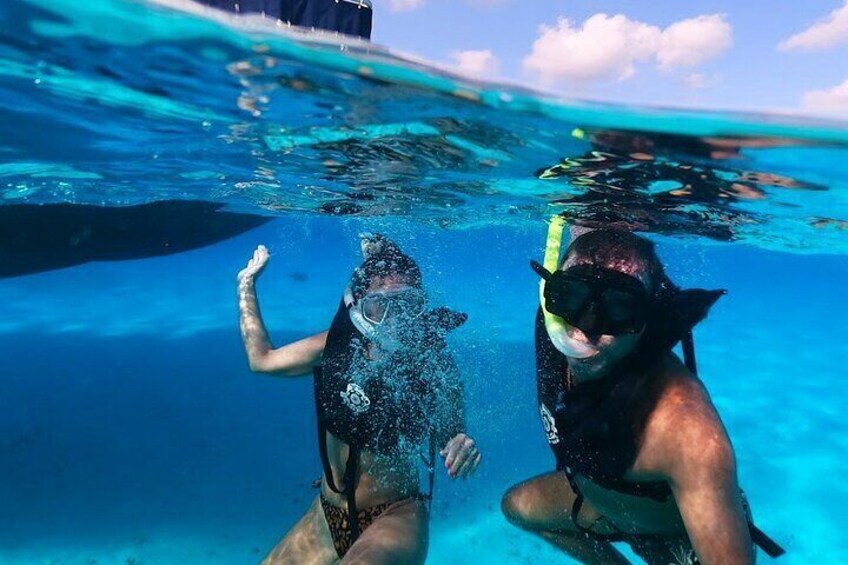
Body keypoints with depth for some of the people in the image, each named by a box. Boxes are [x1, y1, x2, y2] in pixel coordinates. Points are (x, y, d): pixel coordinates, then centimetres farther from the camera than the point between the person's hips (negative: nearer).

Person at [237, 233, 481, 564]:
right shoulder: (336, 345, -6)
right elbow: (261, 359, 8)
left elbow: (452, 438, -3)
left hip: (395, 516, -5)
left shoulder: (434, 362, -15)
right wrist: (246, 283, 12)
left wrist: (463, 449, -26)